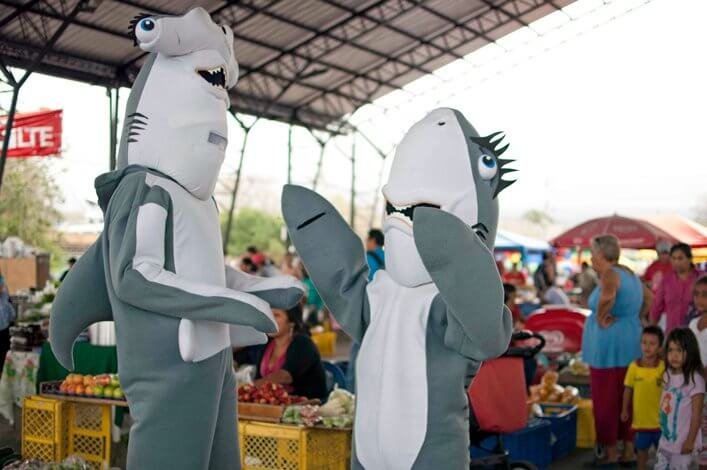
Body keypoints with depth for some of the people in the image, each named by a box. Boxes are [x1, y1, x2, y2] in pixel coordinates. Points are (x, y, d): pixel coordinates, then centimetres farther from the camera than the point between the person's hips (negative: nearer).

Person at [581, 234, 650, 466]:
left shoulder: (610, 274, -14)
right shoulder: (630, 274, 13)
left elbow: (607, 297, -36)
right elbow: (645, 302, 27)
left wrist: (601, 319, -21)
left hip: (608, 344, -9)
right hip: (631, 343, 9)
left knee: (605, 399, 1)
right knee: (627, 398, 13)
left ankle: (611, 451, 7)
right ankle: (629, 449, 19)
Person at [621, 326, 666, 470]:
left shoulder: (664, 367, -14)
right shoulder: (634, 366, -10)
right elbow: (628, 389, 1)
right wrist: (625, 410, 6)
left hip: (659, 417, -1)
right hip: (641, 417, 1)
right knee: (642, 447, 18)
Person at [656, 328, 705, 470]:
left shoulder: (694, 379, -19)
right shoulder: (668, 375, 3)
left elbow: (697, 415, -17)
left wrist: (690, 441, -15)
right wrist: (662, 430, 10)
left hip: (682, 441, -7)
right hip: (666, 438, 7)